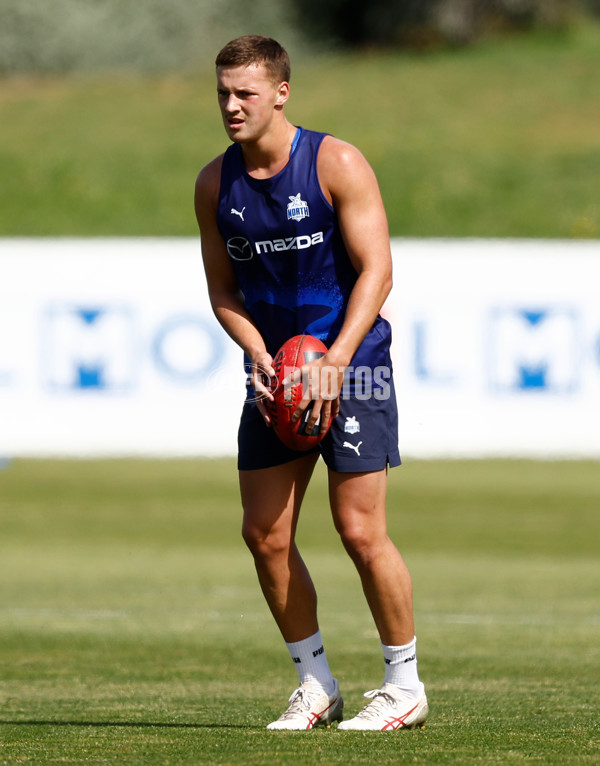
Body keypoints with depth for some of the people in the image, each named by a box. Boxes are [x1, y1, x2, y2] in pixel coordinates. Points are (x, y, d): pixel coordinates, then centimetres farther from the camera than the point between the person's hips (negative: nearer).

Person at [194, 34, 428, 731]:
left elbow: (376, 269, -13)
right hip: (275, 374, 5)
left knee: (360, 532, -9)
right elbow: (222, 289, 10)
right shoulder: (215, 184, 4)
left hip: (352, 366, -5)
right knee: (265, 535, 0)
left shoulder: (336, 165, -11)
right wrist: (258, 354, -8)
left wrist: (334, 362, -23)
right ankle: (316, 686, 14)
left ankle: (405, 685, 6)